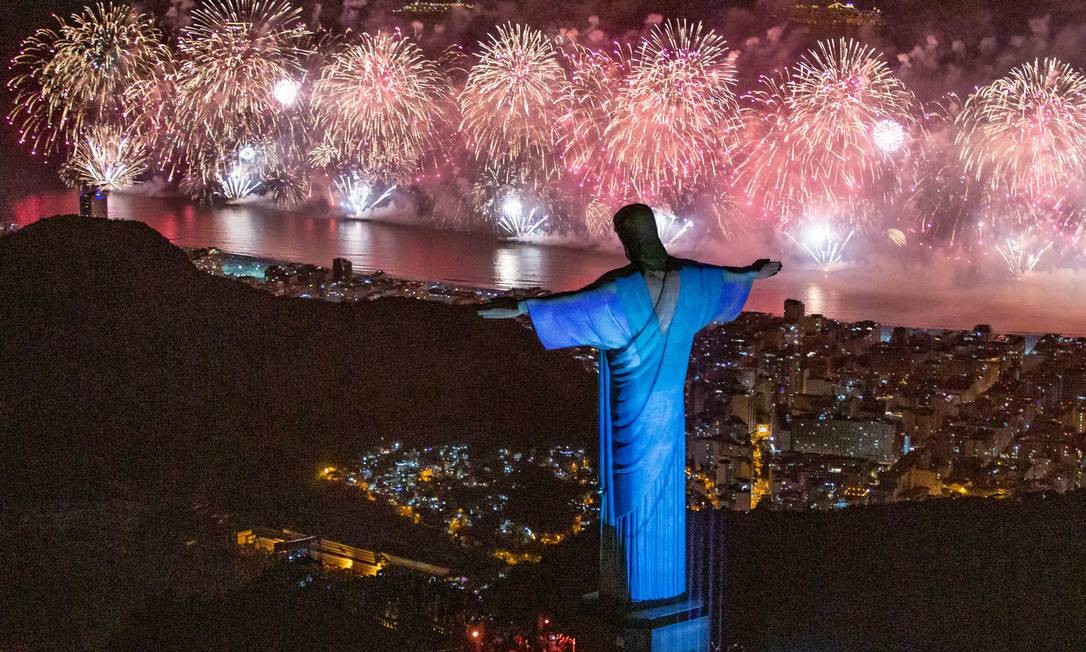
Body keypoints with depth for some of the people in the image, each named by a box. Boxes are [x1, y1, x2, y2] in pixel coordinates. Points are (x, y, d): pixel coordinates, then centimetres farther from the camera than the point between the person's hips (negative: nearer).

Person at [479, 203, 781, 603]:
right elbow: (723, 277, 17)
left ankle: (632, 582, 10)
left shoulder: (623, 288, -20)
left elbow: (576, 303, -33)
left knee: (631, 481, 4)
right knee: (664, 483, 16)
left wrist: (520, 308, -40)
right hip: (669, 402, 5)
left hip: (630, 403, -5)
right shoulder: (688, 278, -3)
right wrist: (753, 273, 38)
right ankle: (664, 578, 26)